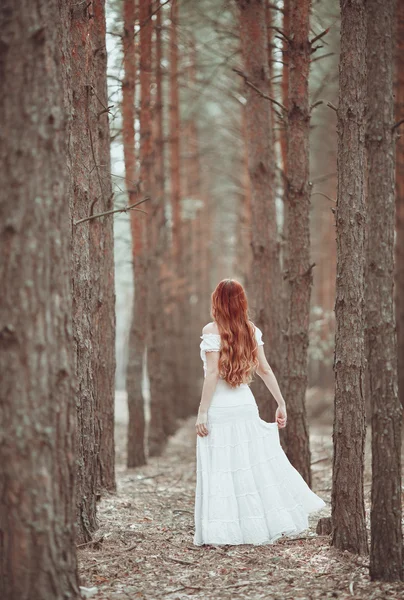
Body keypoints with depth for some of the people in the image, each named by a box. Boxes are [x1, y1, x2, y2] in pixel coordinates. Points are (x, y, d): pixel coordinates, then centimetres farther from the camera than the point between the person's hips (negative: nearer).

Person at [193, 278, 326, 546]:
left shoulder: (212, 331, -10)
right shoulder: (251, 330, 5)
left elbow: (212, 374, -15)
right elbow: (265, 370, 4)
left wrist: (202, 412, -12)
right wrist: (281, 403, 9)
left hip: (219, 408, -5)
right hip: (246, 404, 5)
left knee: (220, 470, 0)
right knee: (257, 464, 12)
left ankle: (223, 533, 0)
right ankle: (266, 523, 15)